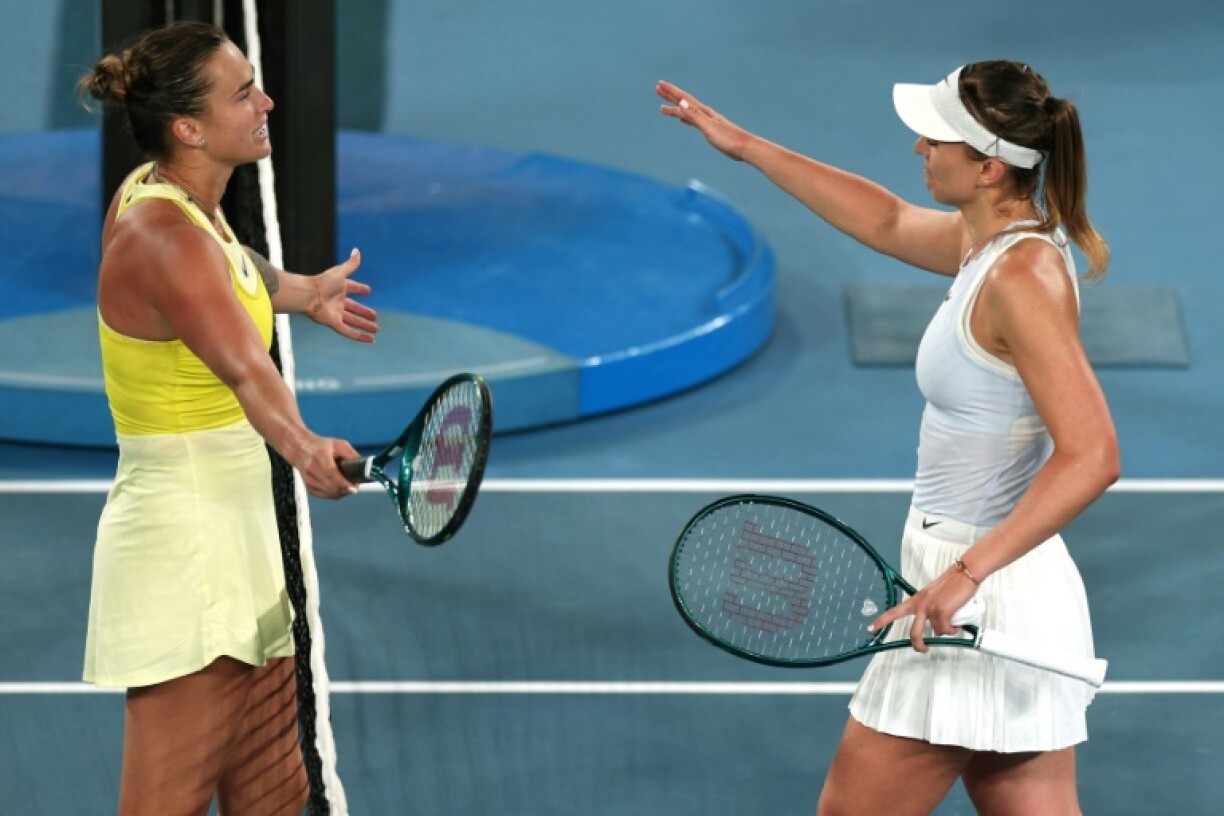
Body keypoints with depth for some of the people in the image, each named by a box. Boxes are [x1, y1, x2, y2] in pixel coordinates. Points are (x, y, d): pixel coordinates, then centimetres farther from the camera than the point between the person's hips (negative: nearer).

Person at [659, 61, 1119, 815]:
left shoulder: (1022, 278, -21)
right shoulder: (987, 243, 7)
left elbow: (1091, 457, -27)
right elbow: (887, 221, 28)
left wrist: (968, 571, -30)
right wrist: (747, 146, 30)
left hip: (981, 598, -9)